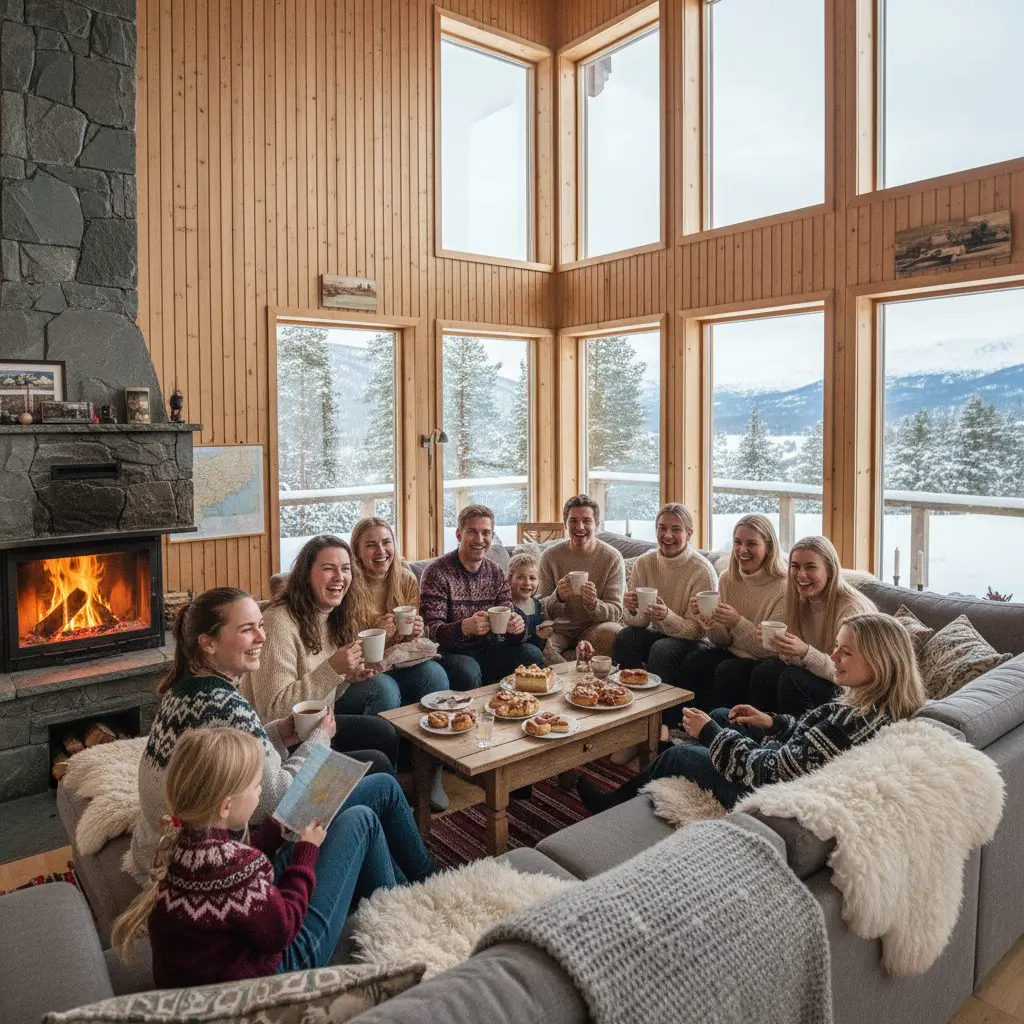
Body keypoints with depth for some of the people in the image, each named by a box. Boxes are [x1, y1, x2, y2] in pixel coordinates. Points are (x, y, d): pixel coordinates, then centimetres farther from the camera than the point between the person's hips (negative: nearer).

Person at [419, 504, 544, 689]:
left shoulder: (496, 574, 6)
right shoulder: (436, 573, -11)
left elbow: (507, 623, 4)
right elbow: (431, 631, -17)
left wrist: (517, 627, -22)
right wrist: (465, 627, -37)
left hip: (486, 650, 5)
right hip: (451, 653, -5)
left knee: (532, 654, -17)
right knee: (468, 671, -35)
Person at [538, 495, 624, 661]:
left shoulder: (612, 558, -6)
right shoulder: (550, 556, -3)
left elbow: (616, 612, -8)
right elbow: (543, 609, -3)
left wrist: (593, 604, -31)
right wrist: (558, 597, -27)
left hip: (593, 628, 0)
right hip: (560, 628, 0)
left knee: (613, 633, -33)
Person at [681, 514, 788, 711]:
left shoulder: (783, 588, -16)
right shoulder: (728, 579, 2)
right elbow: (724, 641, 6)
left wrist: (738, 623, -28)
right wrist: (708, 620, -15)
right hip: (732, 654, 5)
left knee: (728, 671, -30)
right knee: (693, 662, -21)